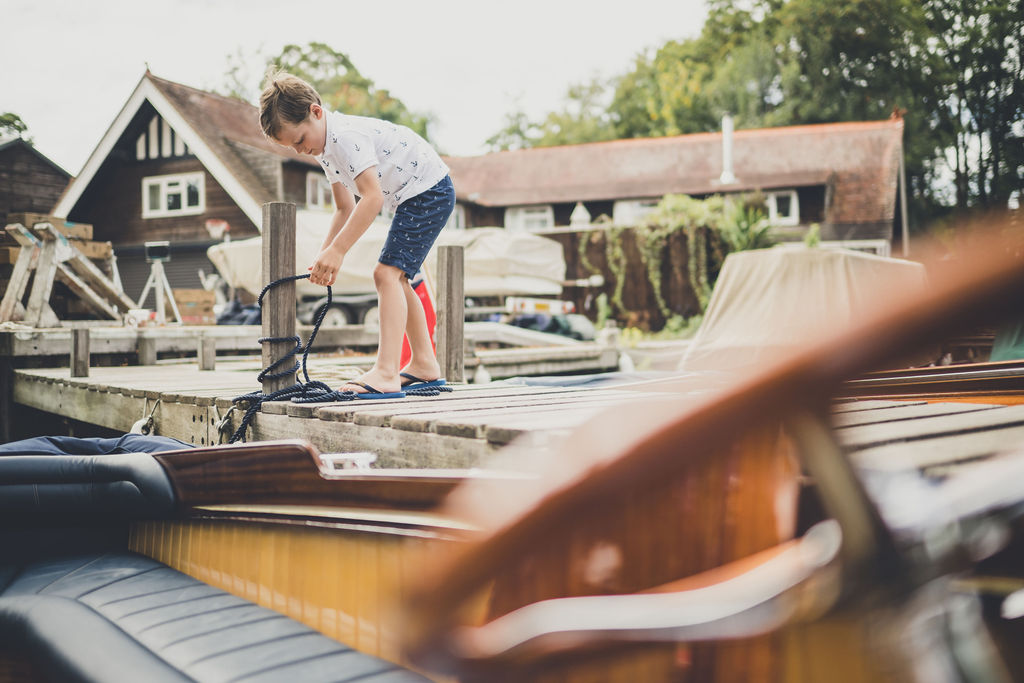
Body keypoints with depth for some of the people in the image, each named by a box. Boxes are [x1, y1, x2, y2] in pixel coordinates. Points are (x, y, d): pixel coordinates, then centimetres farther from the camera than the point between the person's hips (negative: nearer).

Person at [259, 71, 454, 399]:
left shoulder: (347, 135, -24)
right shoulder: (325, 149, 8)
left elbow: (372, 197, -33)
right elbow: (345, 208, 11)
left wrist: (337, 251, -32)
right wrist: (324, 257, -1)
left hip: (429, 191, -11)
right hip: (411, 199, 11)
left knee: (387, 273, -20)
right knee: (396, 278, 17)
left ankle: (386, 375, -25)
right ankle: (425, 366, 25)